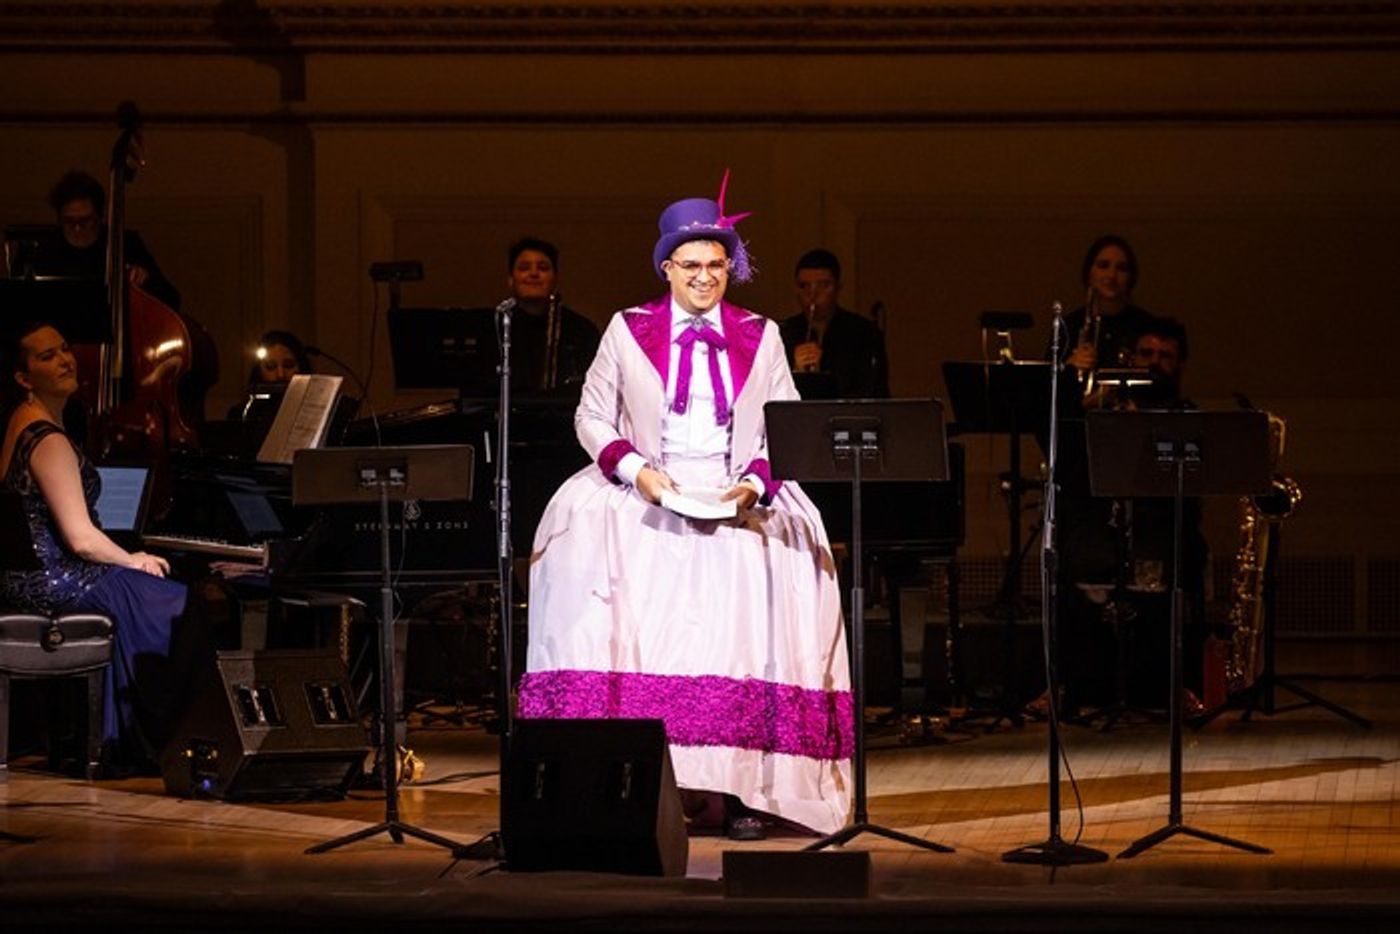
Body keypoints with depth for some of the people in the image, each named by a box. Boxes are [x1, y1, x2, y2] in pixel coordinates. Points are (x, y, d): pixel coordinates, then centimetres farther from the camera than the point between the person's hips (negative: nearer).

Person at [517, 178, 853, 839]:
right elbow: (592, 419, 10)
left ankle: (741, 786, -22)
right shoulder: (628, 331, 9)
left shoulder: (760, 337, 12)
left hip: (738, 503, 0)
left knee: (751, 585, -26)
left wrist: (754, 484, -11)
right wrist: (636, 469, -8)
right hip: (646, 498, 0)